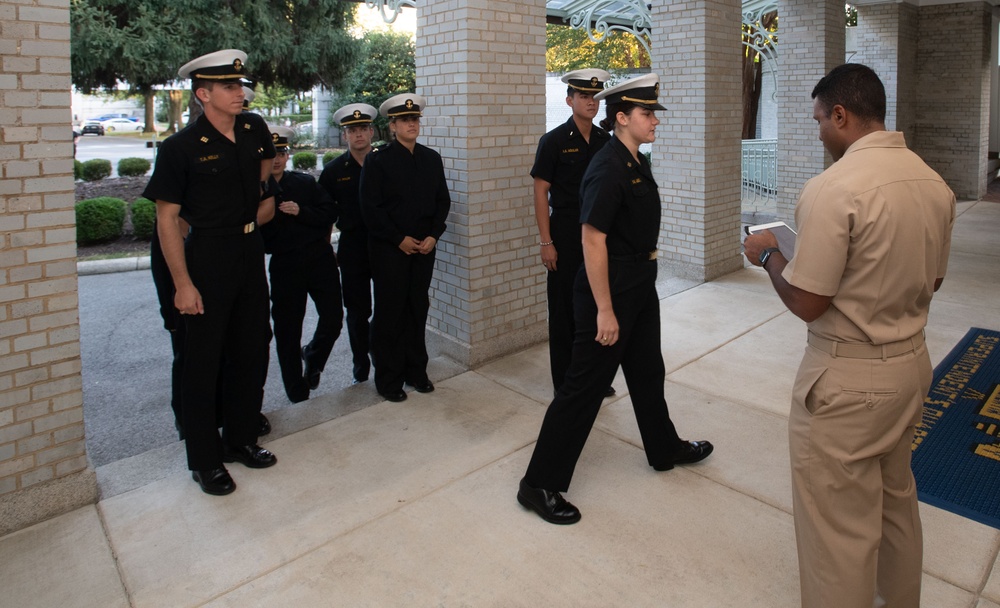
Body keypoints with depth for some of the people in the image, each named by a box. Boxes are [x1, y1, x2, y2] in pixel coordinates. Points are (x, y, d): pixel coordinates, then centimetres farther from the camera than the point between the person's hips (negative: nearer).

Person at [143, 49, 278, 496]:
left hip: (250, 252, 6)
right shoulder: (180, 148, -13)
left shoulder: (255, 130, 3)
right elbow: (167, 219, -12)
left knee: (251, 350, 13)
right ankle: (205, 459, 18)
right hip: (208, 257, -6)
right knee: (204, 359, 3)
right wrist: (183, 284, -15)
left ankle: (241, 439, 31)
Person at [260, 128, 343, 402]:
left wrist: (301, 212, -12)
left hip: (320, 258, 2)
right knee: (288, 330, 4)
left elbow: (330, 213, 1)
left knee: (333, 319, 1)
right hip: (284, 264, -2)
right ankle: (298, 393, 21)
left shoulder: (306, 182, 7)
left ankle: (312, 356, 34)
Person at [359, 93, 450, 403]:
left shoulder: (432, 158, 10)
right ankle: (388, 378, 13)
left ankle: (415, 370, 22)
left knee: (418, 309, 9)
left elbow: (443, 201, 10)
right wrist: (399, 239, -12)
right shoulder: (377, 160, -4)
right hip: (389, 249, -4)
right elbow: (371, 208, -9)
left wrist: (433, 235, -3)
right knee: (389, 312, 2)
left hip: (424, 248, 4)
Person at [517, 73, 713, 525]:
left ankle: (665, 450, 46)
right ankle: (539, 484, 8)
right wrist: (604, 310, -25)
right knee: (584, 386, -4)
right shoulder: (608, 169, -21)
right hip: (611, 291, -10)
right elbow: (593, 240, -25)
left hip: (641, 288, 10)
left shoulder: (637, 164, 9)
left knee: (647, 372, 24)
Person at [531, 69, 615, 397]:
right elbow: (541, 192, -8)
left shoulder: (606, 141, 7)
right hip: (566, 238, -4)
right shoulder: (554, 141, -6)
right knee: (564, 309, 5)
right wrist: (546, 242, -13)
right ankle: (565, 383, 17)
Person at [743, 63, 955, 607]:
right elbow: (932, 279, 13)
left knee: (838, 525, 7)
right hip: (911, 362, 9)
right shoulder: (934, 182, 3)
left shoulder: (832, 189, -22)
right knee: (896, 501, 26)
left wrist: (768, 254, -4)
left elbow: (806, 302, -20)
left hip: (847, 380, -9)